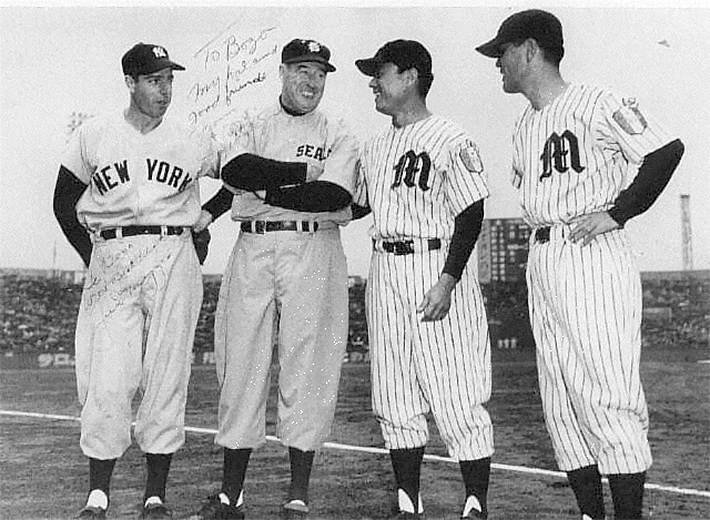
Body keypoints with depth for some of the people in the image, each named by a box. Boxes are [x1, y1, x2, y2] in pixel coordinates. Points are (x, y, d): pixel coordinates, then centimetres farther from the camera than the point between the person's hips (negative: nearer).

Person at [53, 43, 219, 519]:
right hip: (111, 263, -1)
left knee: (166, 379, 0)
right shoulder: (94, 135, 6)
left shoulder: (189, 144, 8)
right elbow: (65, 202, 12)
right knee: (106, 382, -7)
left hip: (174, 261, 1)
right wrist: (93, 258, 5)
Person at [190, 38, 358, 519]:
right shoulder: (250, 127, 14)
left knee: (307, 370, -3)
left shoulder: (339, 135, 9)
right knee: (240, 367, 2)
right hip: (252, 251, 2)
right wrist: (306, 172, -10)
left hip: (313, 253, -2)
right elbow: (236, 170, -8)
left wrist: (260, 190, -9)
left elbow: (337, 197, -9)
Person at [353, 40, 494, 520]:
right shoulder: (373, 148, 16)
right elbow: (356, 204, 25)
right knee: (395, 402, 9)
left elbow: (470, 215, -11)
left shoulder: (452, 141, -7)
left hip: (439, 267, -7)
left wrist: (447, 281, -18)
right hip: (385, 272, 7)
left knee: (458, 398, -4)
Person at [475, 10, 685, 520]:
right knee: (562, 402, 9)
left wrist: (616, 213, -15)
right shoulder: (524, 127, 18)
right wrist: (544, 237, 10)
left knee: (608, 398, -10)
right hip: (543, 263, 9)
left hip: (595, 259, -8)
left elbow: (667, 149, -14)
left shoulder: (597, 104, -7)